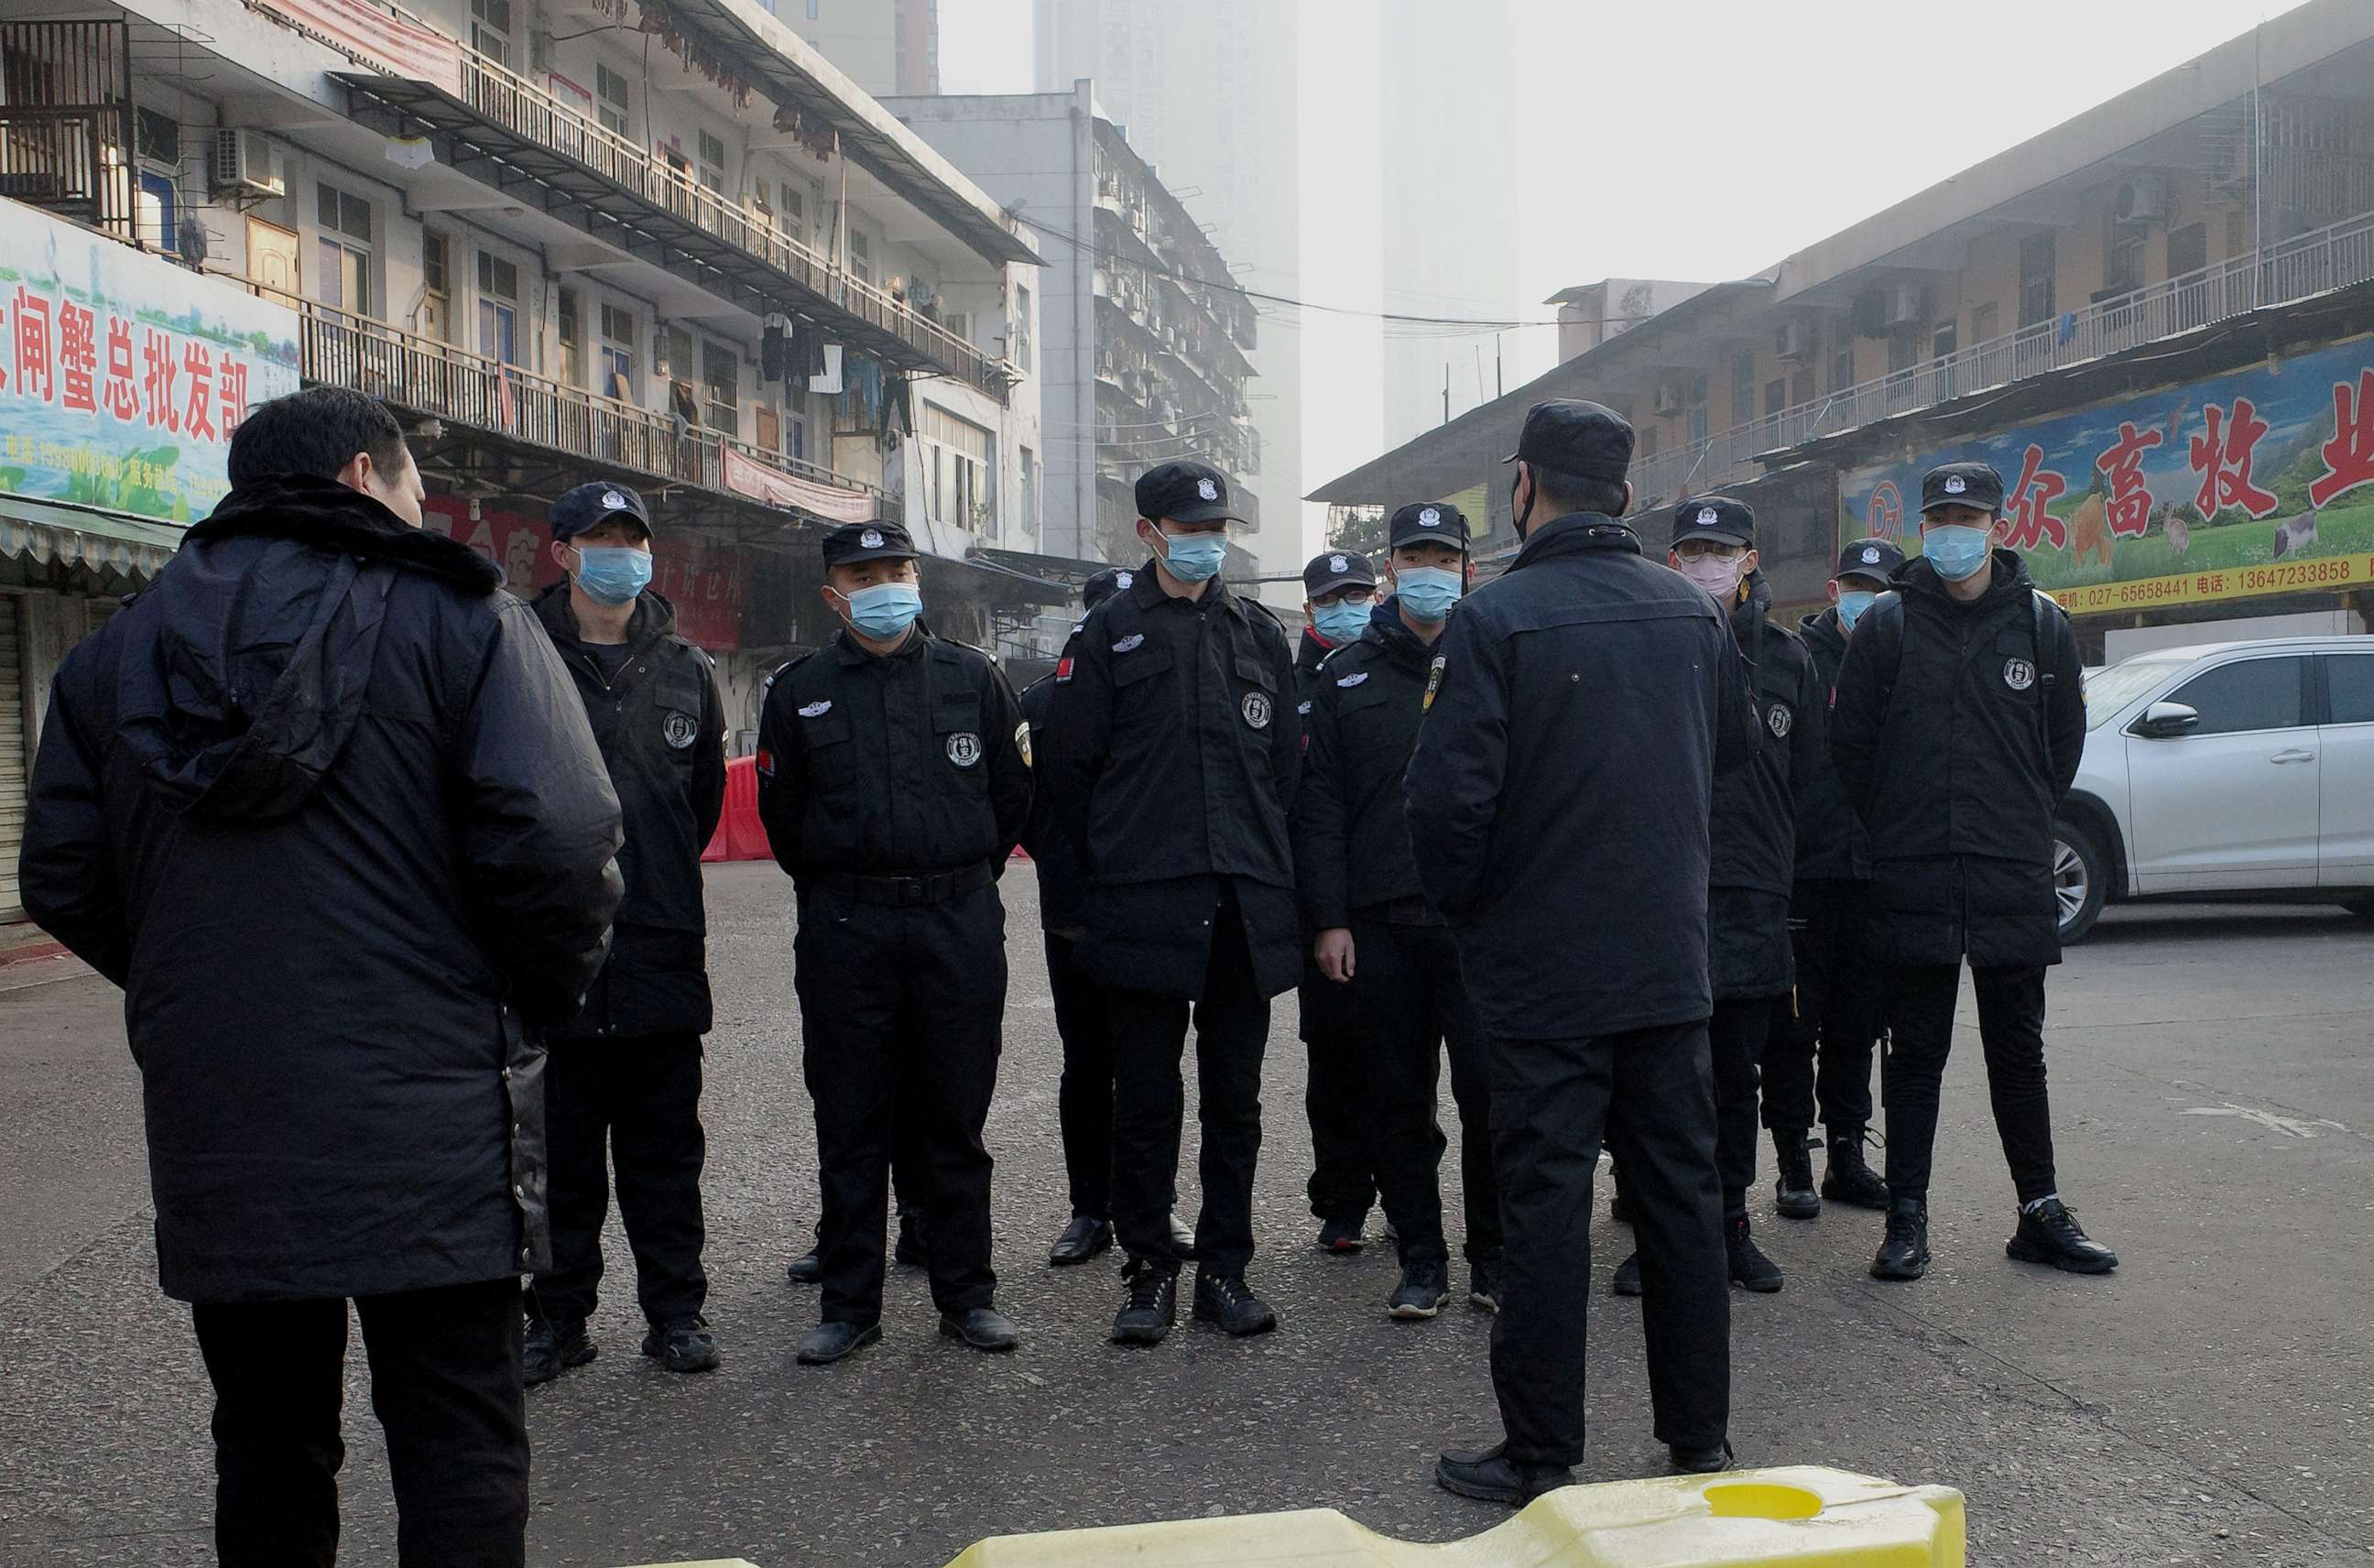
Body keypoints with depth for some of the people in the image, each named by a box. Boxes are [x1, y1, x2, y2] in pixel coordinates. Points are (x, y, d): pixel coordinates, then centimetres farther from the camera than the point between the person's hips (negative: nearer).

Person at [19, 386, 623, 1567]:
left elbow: (62, 882, 8)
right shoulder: (461, 619, -5)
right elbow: (557, 844, -16)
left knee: (266, 1440, 19)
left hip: (211, 1126, 5)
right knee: (458, 1440, 5)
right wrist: (543, 1000, 1)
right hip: (425, 1120, -4)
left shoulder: (116, 648, 10)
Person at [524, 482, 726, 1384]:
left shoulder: (685, 670, 11)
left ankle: (676, 1309, 20)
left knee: (665, 1142, 10)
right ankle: (560, 1313, 19)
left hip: (664, 948, 3)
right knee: (560, 1144, 6)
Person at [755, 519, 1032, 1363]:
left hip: (960, 923, 0)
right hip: (844, 933, 0)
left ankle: (966, 1293, 19)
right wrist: (837, 891, 12)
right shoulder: (798, 690, 5)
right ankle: (850, 1304, 17)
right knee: (850, 1126, 6)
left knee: (954, 1119, 7)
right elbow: (783, 816, 11)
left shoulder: (972, 677, 5)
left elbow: (1013, 794, 11)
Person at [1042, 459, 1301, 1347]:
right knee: (1146, 1101, 3)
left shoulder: (1258, 634, 13)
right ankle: (1150, 1272, 16)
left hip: (1247, 908, 3)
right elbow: (1069, 771, 2)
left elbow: (1286, 764, 16)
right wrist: (1112, 867, 4)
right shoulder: (1107, 636, 2)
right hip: (1146, 909, -3)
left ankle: (1224, 1268, 20)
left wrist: (1265, 862, 11)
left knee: (1234, 1101, 9)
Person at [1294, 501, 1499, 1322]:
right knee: (1398, 1098, 8)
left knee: (1489, 1092, -2)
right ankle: (1421, 1259, 20)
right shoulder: (1348, 674, 9)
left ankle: (1493, 1254, 16)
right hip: (1378, 923, 2)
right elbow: (1319, 805, 6)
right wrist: (1328, 919, -1)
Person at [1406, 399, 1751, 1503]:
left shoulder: (1494, 619, -15)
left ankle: (1541, 1454, 13)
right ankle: (1698, 1437, 26)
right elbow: (1733, 752, 15)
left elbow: (1447, 795, -19)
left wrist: (1462, 906, -1)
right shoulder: (1693, 612, 3)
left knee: (1543, 1203, 3)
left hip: (1543, 969, -5)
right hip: (1670, 959, 5)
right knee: (1683, 1191, 14)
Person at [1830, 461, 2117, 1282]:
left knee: (2018, 1054, 11)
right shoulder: (1886, 623, -1)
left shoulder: (2041, 623, 4)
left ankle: (2041, 1213, 22)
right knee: (1915, 1055, 6)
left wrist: (2021, 824, 11)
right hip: (1913, 883, -1)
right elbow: (1849, 744, 3)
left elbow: (2063, 744, 12)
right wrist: (1896, 832, 5)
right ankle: (1907, 1217, 14)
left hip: (2015, 878, 2)